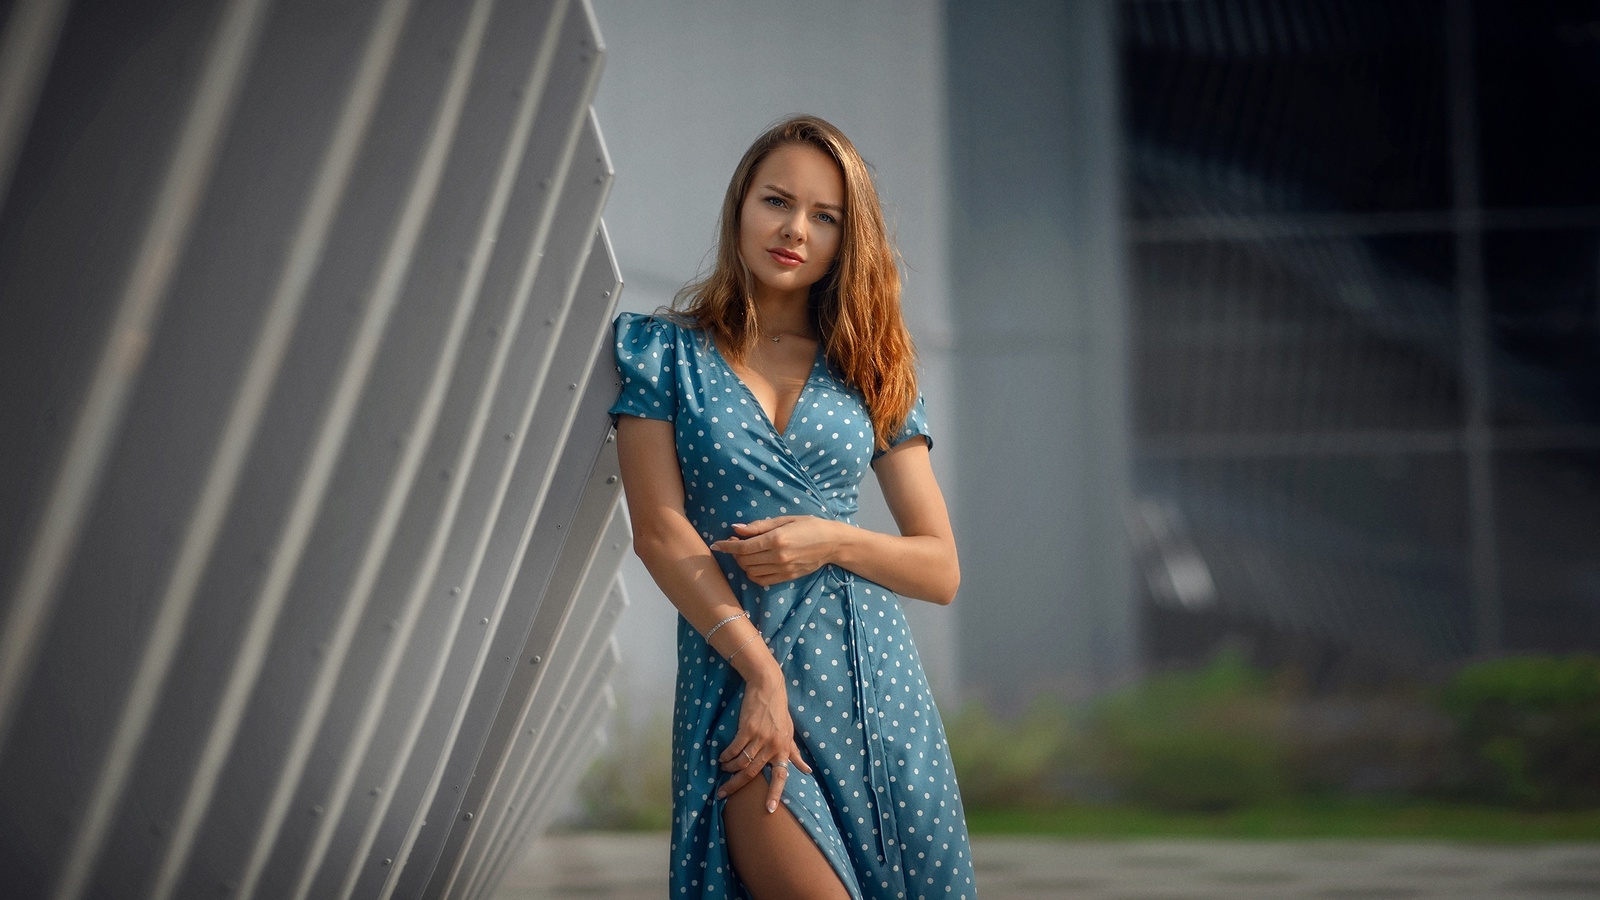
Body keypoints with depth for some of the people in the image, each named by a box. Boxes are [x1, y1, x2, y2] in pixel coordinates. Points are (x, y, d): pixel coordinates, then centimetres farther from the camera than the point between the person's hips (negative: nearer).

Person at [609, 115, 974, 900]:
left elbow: (942, 570, 11)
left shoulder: (868, 372, 12)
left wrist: (832, 542, -8)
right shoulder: (664, 351, 7)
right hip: (732, 669, -3)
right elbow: (660, 530, -3)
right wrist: (763, 672, -12)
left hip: (870, 676, 3)